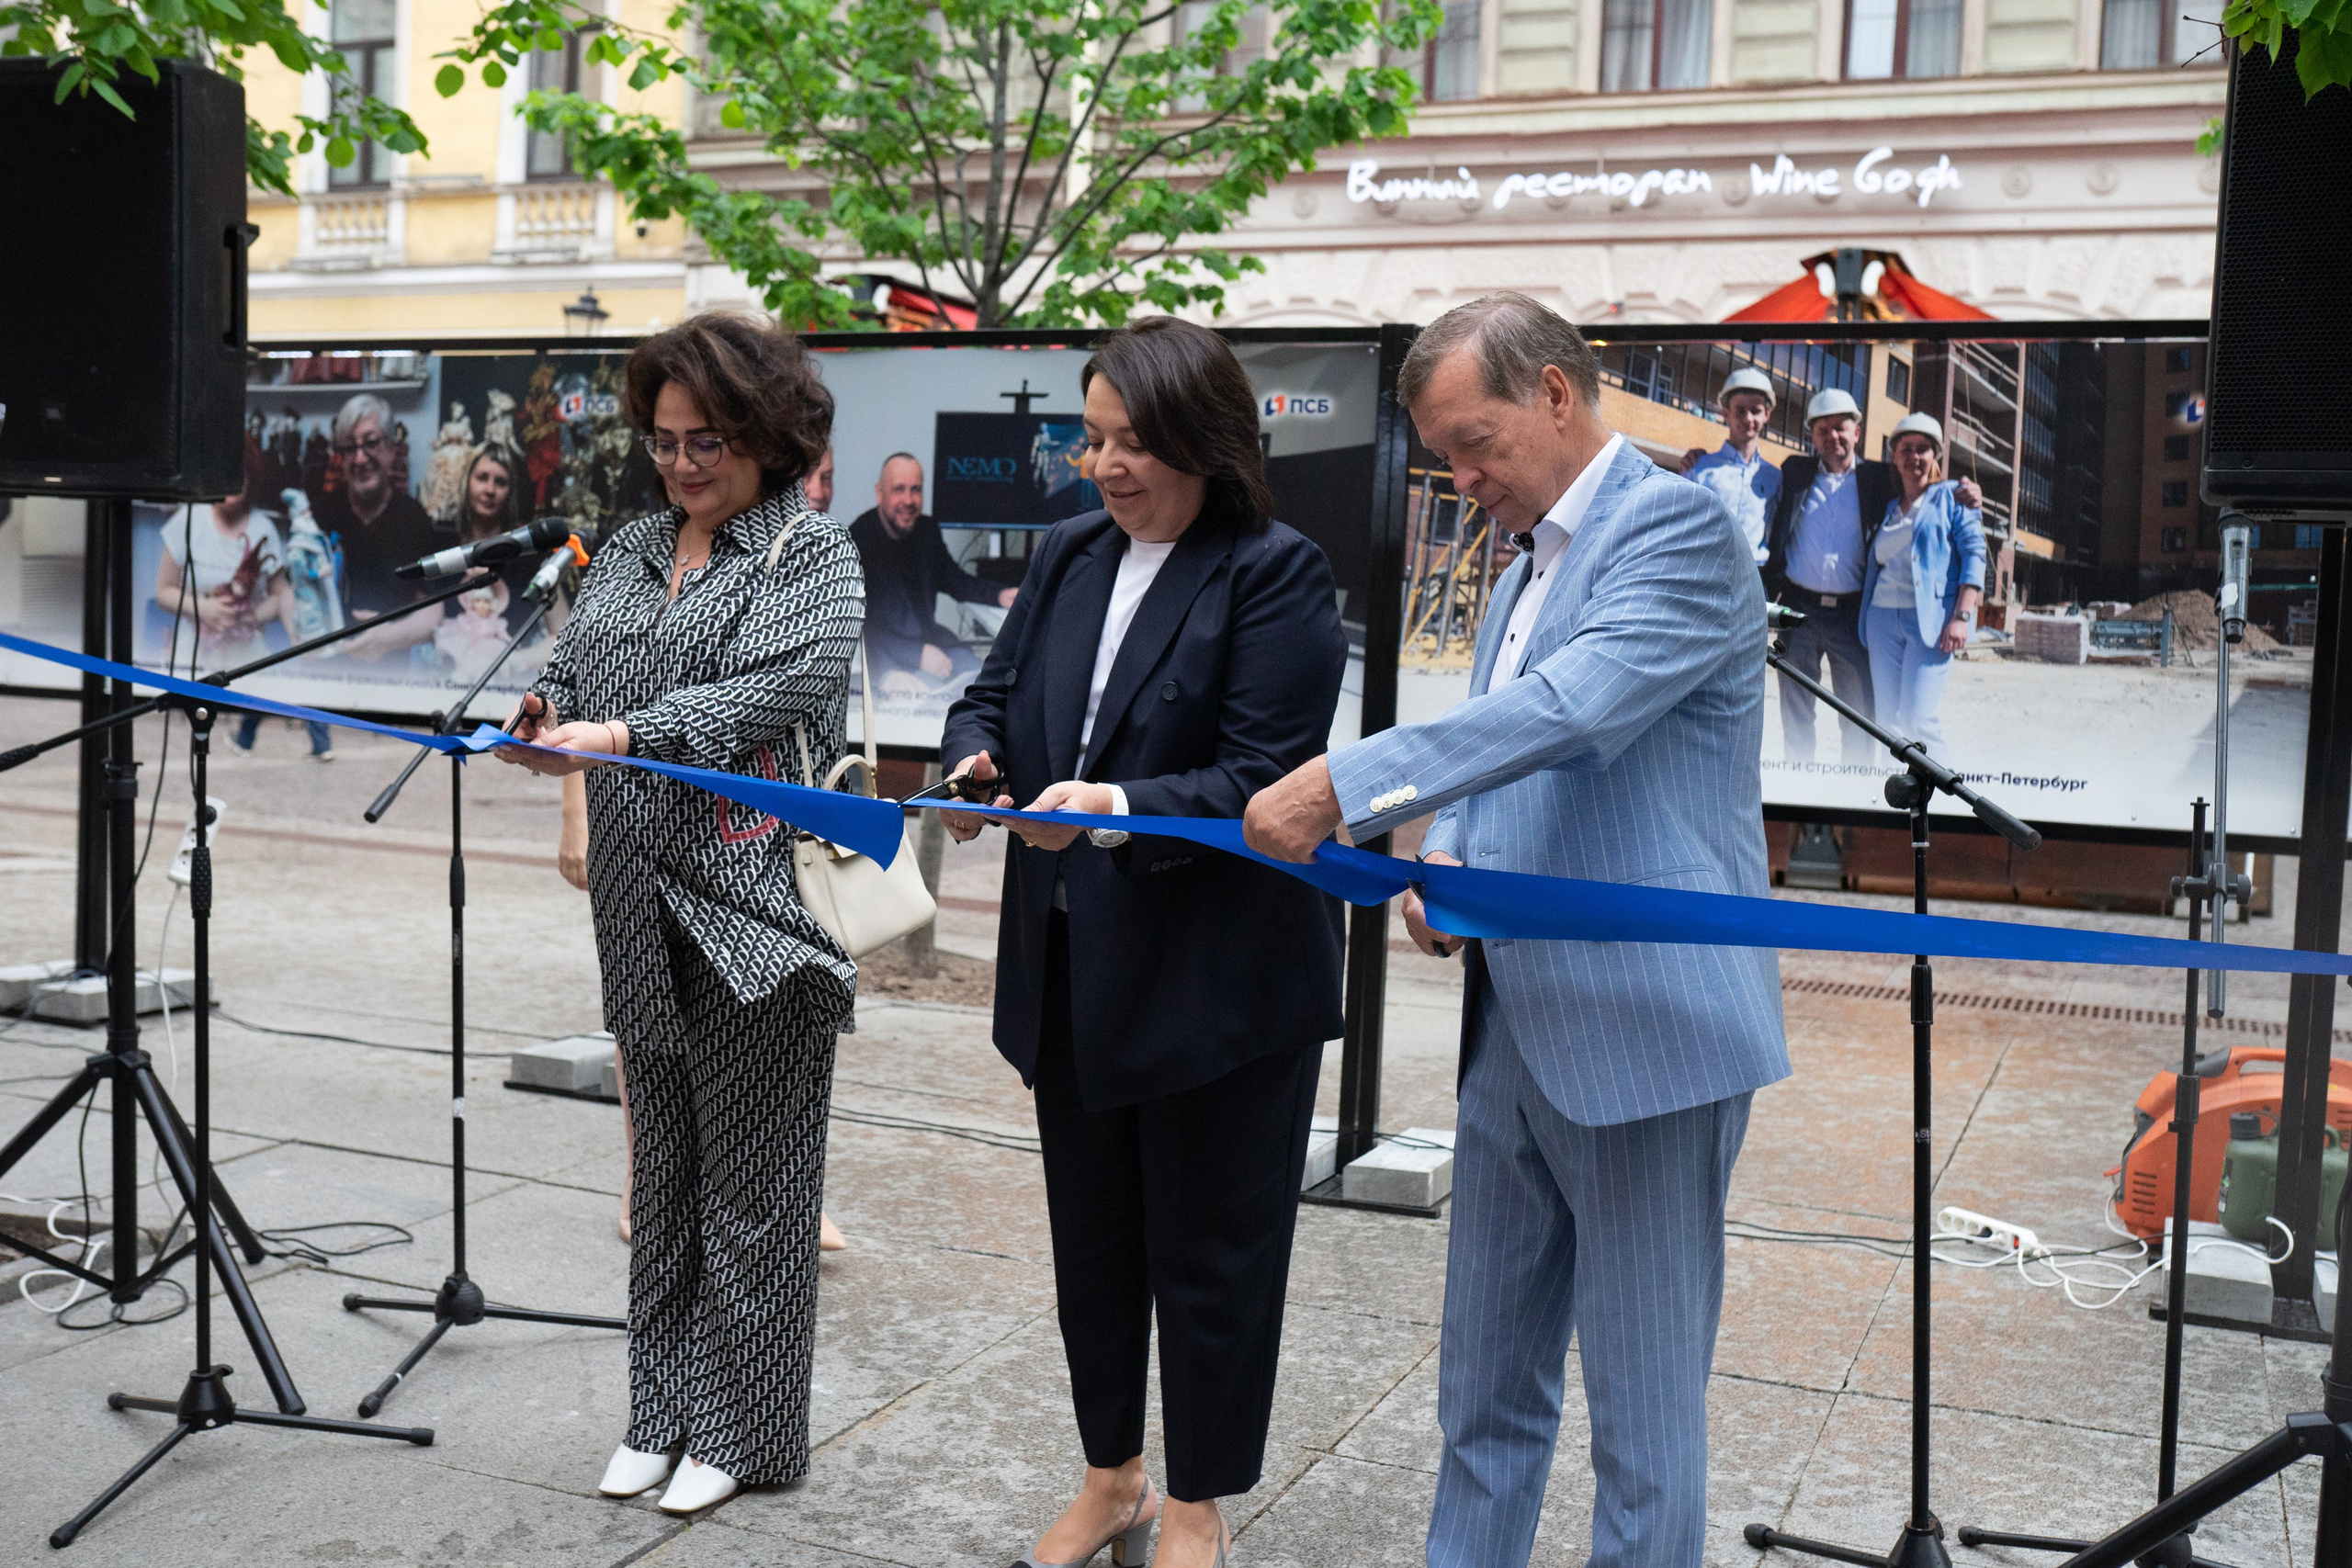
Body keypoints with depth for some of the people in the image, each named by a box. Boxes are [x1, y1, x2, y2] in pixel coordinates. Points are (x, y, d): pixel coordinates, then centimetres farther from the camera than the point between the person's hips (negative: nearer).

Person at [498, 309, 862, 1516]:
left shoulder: (813, 555, -5)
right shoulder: (631, 550, 16)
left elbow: (782, 688, -20)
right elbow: (577, 657, 18)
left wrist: (620, 736, -29)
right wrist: (547, 704, -6)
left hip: (751, 897, -6)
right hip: (644, 900, 6)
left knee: (747, 1171, 3)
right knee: (662, 1156, 14)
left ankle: (740, 1429, 16)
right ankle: (661, 1412, 26)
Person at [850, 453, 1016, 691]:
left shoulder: (928, 531, 5)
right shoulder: (860, 539, -15)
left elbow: (953, 579, 24)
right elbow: (860, 625, -18)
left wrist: (1000, 594, 7)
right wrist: (917, 653, -22)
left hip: (928, 638, 7)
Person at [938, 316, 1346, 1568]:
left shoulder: (1277, 574, -12)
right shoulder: (1067, 555, 9)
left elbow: (1262, 775, -18)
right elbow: (995, 691, 12)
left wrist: (1122, 807, -31)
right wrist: (975, 756, -10)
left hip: (1219, 978, -6)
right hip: (1072, 967, 7)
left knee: (1208, 1251, 8)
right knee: (1091, 1233, 18)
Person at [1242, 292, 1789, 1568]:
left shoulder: (1677, 528, -11)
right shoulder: (1528, 568, 18)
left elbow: (1571, 707, -27)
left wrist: (1344, 784, -27)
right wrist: (1443, 861, 4)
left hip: (1641, 1027, -9)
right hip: (1514, 1028, 9)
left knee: (1641, 1404, 3)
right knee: (1484, 1384, 18)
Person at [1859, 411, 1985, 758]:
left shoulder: (1952, 497, 7)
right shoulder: (1887, 509, 21)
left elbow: (1973, 554, -3)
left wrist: (1961, 616, -15)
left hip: (1931, 618, -5)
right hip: (1883, 618, 5)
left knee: (1920, 719, -16)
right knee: (1888, 720, 2)